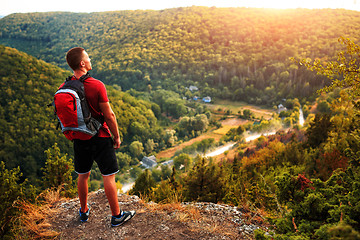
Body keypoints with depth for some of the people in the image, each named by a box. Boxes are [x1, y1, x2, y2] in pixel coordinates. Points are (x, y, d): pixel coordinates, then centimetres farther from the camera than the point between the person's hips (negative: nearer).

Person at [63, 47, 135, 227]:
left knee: (83, 176, 20)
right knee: (109, 177, 6)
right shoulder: (97, 85, -19)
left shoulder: (63, 88, -3)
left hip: (79, 138, 6)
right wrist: (116, 136, -4)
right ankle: (116, 216, 18)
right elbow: (109, 115, -16)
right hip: (100, 138, -5)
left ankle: (84, 211, 38)